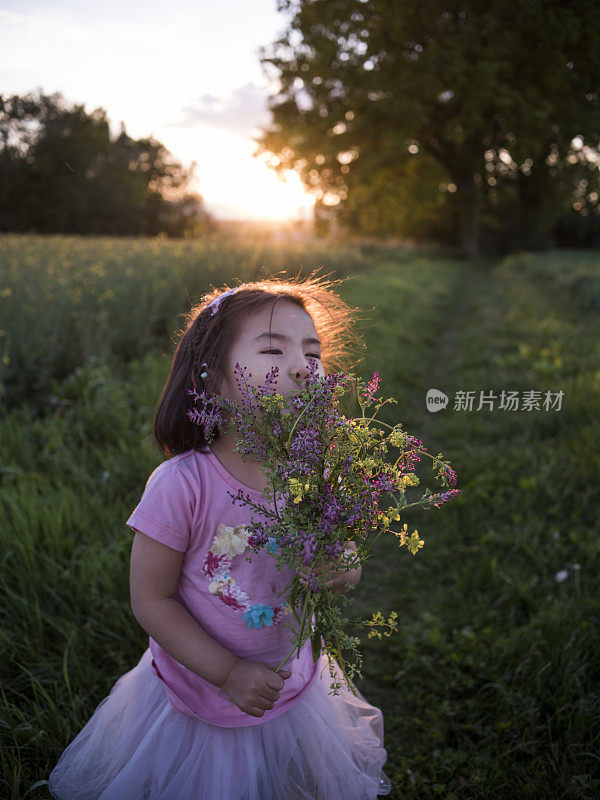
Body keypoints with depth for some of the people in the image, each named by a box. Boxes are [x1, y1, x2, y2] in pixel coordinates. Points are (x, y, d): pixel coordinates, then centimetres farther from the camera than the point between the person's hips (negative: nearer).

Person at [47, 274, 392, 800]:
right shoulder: (183, 484, -29)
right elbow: (152, 600, -19)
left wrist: (344, 573, -22)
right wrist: (227, 674, -21)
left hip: (294, 690, 4)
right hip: (199, 701, -4)